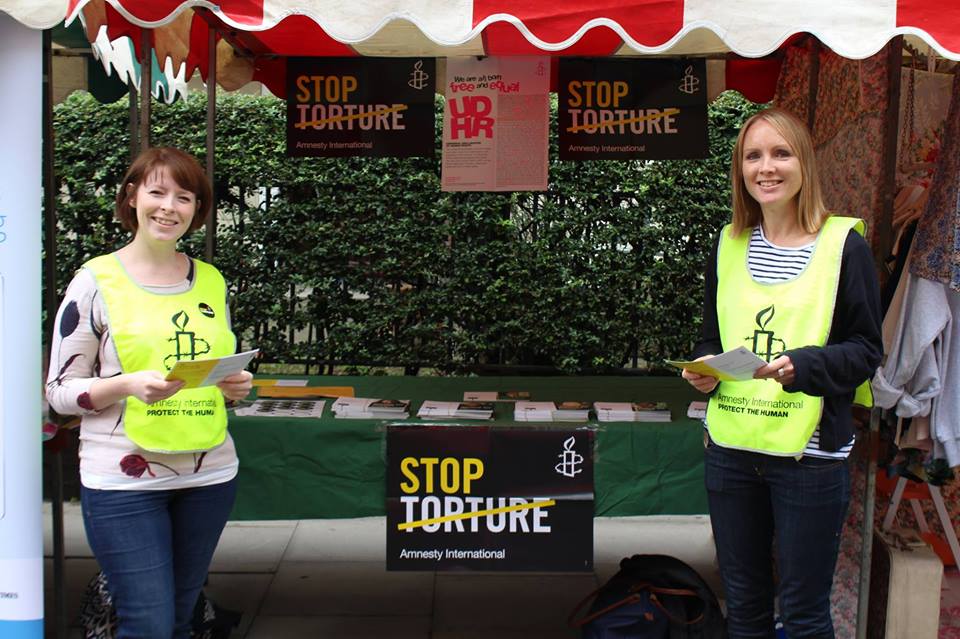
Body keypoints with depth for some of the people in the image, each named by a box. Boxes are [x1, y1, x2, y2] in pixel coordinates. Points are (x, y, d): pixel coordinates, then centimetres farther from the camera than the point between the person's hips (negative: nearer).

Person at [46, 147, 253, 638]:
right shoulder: (96, 281, -4)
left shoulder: (211, 282, 9)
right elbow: (60, 391, -3)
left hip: (209, 475, 5)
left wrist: (235, 386, -2)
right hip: (124, 482, -4)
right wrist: (129, 385, -20)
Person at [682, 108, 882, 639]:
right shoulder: (729, 244, 9)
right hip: (729, 449, 4)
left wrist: (801, 366, -21)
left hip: (809, 455, -4)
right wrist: (704, 370, -4)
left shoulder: (843, 244, -4)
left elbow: (866, 350, -4)